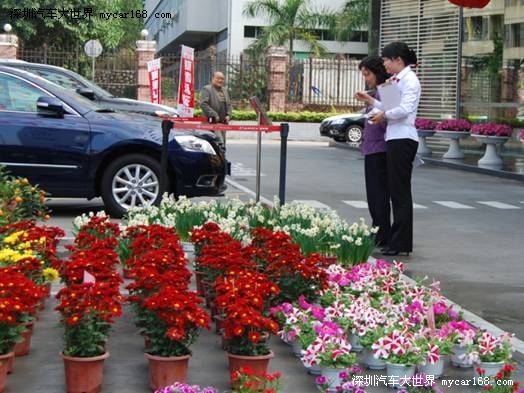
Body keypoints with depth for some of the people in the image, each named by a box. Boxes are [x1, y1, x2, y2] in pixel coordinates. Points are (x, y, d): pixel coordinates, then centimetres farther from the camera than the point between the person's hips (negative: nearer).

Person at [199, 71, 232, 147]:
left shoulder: (224, 90, 21)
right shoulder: (206, 89, -3)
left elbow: (229, 104, 23)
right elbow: (203, 104, -14)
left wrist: (228, 115, 4)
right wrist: (214, 115, -17)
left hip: (223, 122, 8)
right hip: (212, 122, -8)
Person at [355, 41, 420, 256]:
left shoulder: (409, 79, -9)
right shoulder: (396, 80, 19)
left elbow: (404, 109, -21)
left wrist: (384, 114, -8)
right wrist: (371, 100, 13)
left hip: (403, 139, -10)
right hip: (395, 139, 10)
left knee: (400, 192, -6)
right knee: (397, 191, 12)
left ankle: (401, 243, -2)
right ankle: (398, 240, 17)